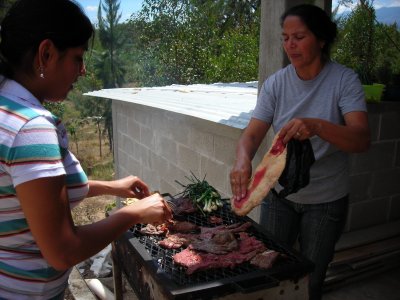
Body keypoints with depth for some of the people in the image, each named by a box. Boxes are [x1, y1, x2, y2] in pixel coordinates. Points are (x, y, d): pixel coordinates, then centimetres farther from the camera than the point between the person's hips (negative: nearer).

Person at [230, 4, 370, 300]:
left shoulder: (344, 79, -14)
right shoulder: (276, 83, -7)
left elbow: (362, 139, -25)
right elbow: (252, 133, -13)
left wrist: (317, 126, -45)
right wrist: (243, 158, -36)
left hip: (326, 198, -2)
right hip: (279, 193, 2)